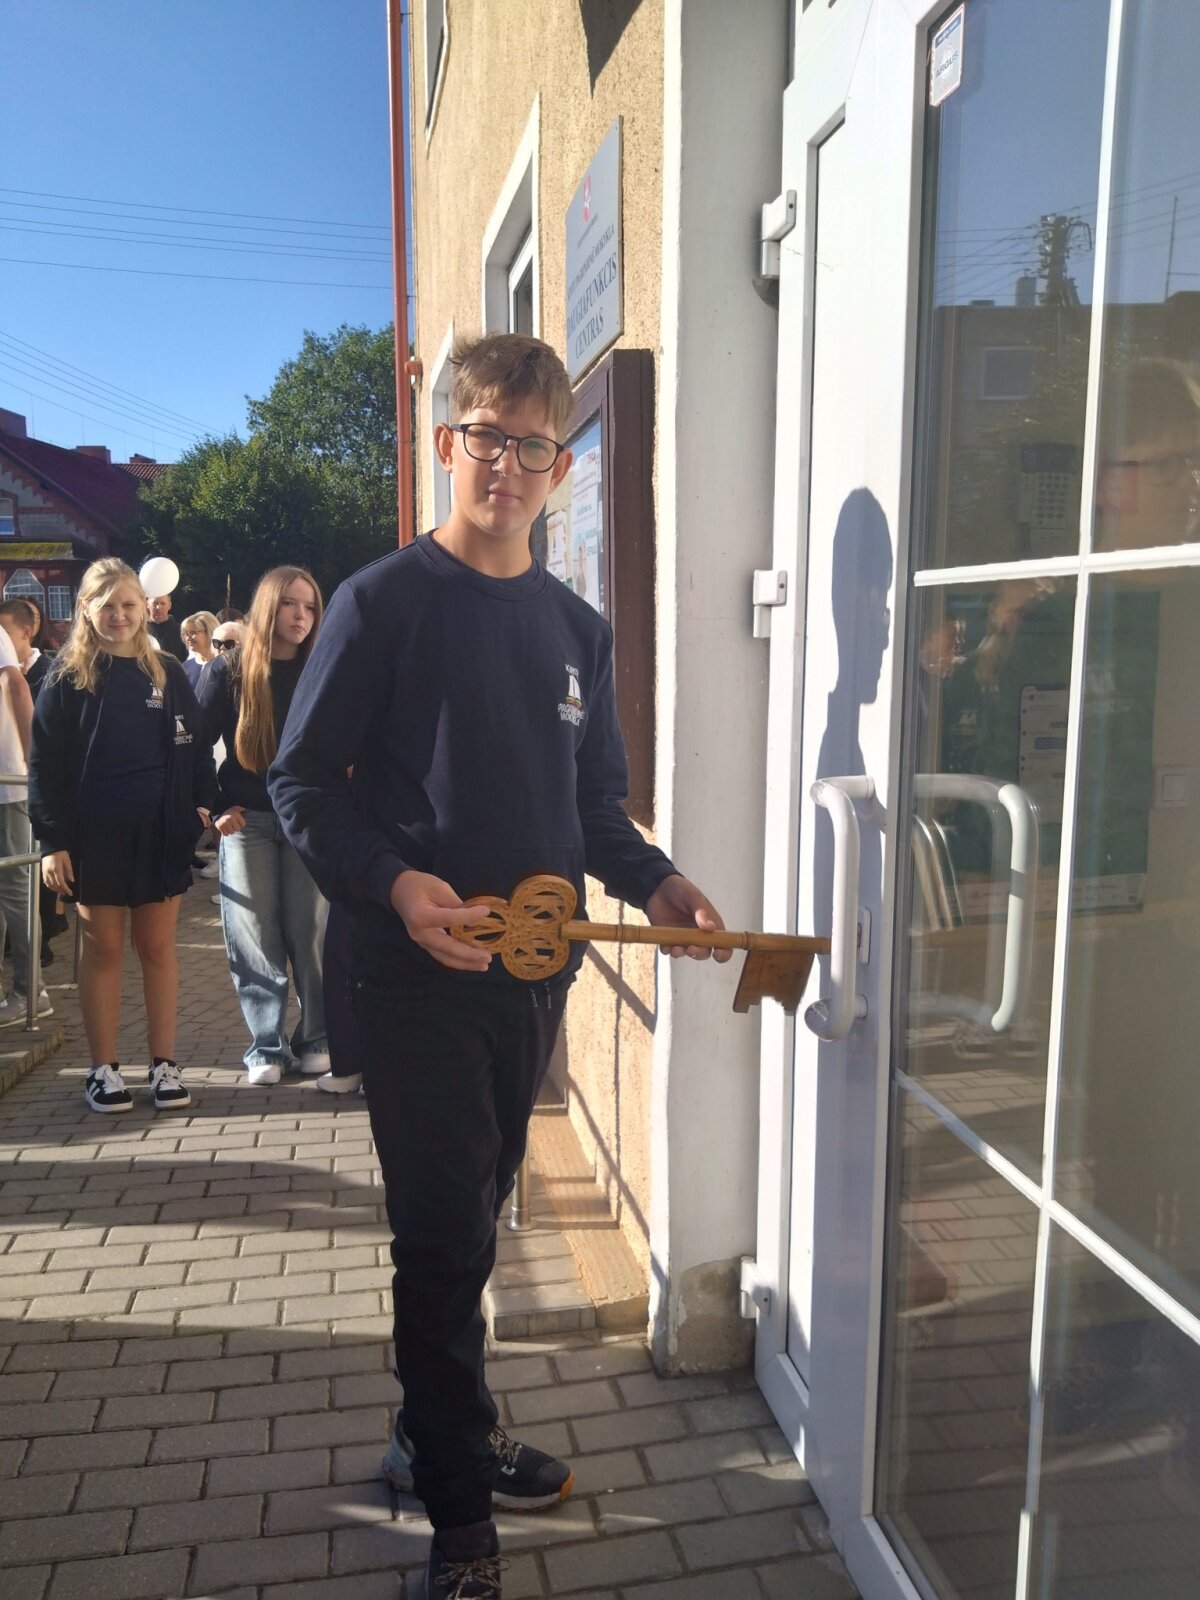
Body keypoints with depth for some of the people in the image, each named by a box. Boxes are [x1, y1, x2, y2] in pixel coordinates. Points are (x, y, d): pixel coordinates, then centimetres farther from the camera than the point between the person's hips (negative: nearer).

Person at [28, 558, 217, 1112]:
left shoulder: (167, 673, 7)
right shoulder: (67, 677, -1)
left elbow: (195, 749, 10)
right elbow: (44, 764, -3)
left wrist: (205, 804, -4)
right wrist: (52, 840, -9)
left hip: (160, 834, 2)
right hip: (94, 835, -2)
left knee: (157, 946, 8)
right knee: (103, 947, 7)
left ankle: (164, 1063, 16)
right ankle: (104, 1069, 17)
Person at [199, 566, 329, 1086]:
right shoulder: (230, 669, 0)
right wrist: (212, 808, -5)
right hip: (246, 821, 0)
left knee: (311, 932, 2)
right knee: (254, 937, 4)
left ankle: (316, 1039, 16)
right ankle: (266, 1047, 14)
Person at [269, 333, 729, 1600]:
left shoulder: (576, 628, 10)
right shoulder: (385, 601, -6)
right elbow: (301, 782, -7)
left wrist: (652, 884, -4)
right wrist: (391, 882, -23)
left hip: (533, 971, 5)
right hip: (414, 973, -5)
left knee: (470, 1221, 18)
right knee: (445, 1232, 1)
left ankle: (435, 1434, 39)